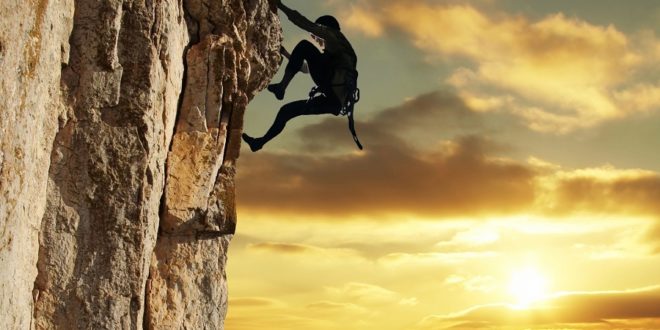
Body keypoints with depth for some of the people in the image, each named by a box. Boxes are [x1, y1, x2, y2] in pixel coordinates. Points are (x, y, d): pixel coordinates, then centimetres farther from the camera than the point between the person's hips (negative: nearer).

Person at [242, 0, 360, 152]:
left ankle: (281, 86, -14)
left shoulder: (336, 38, 11)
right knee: (286, 111, 19)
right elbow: (305, 67, 48)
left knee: (304, 46, -11)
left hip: (334, 94, -9)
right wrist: (285, 53, 45)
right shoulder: (332, 55, 37)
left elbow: (308, 25, -2)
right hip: (333, 101, 9)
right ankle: (260, 142, 24)